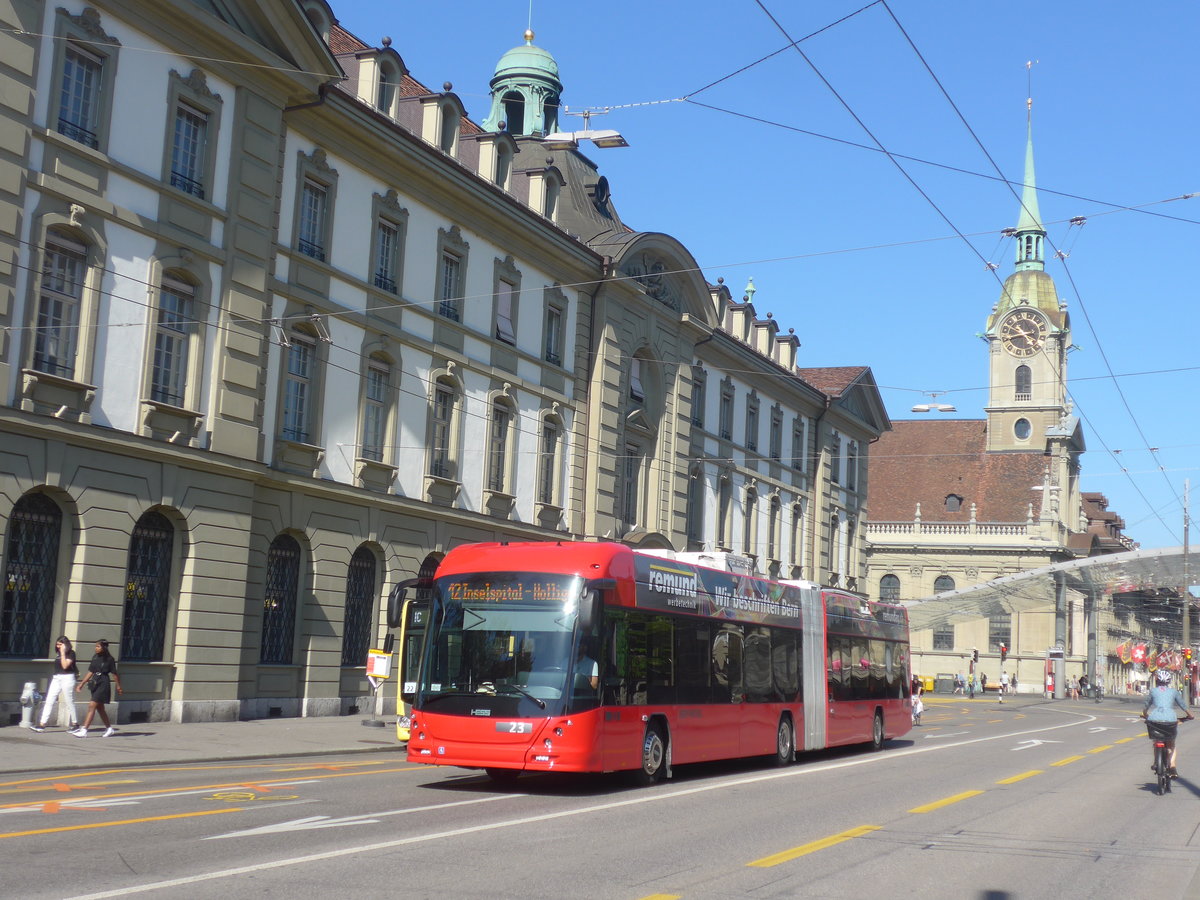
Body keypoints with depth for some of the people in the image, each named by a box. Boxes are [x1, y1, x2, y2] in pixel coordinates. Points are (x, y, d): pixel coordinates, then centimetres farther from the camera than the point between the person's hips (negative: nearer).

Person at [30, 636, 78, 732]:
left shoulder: (71, 653, -7)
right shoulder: (58, 653, 14)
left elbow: (65, 665, -20)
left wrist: (63, 653, -18)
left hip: (67, 678, -7)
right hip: (56, 678, 7)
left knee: (69, 702, 2)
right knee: (49, 701, -1)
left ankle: (75, 724, 15)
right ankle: (42, 725, -4)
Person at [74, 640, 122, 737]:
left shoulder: (109, 659, -8)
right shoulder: (95, 658, 9)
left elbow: (114, 674, -5)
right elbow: (90, 672, 14)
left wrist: (118, 687, -2)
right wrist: (82, 684, 12)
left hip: (103, 684, -7)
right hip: (95, 683, 7)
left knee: (92, 706, -13)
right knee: (100, 708, 13)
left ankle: (84, 730, -15)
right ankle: (109, 728, 26)